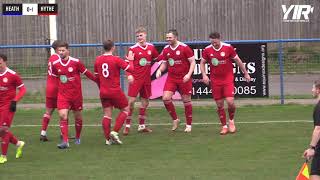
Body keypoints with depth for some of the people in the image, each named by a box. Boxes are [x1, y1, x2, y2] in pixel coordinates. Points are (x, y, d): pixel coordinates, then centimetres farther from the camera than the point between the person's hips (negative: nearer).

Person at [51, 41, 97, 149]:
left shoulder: (76, 62, -10)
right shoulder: (55, 64, -1)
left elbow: (86, 73, 1)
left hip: (76, 94, -1)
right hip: (62, 94, 1)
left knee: (78, 117, 11)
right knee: (62, 116, -15)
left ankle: (77, 138, 33)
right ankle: (65, 141, -16)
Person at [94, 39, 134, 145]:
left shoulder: (98, 60, 3)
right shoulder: (116, 60, -13)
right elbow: (131, 69, -11)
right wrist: (130, 60, 8)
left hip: (103, 92, 5)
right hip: (115, 91, -5)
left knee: (107, 115, 9)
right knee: (125, 109, 11)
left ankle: (108, 139, 7)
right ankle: (115, 132, -2)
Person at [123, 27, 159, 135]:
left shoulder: (151, 47, 5)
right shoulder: (133, 49, -7)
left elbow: (157, 58, 22)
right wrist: (129, 75, -21)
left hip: (146, 79, 5)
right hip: (135, 79, -5)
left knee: (145, 102, 10)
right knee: (131, 100, -10)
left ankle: (142, 126, 20)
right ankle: (127, 125, -2)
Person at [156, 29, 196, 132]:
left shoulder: (184, 48, -10)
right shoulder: (166, 49, 4)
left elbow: (193, 62, -8)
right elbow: (164, 64, 14)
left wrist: (189, 74, -20)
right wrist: (160, 70, -7)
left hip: (184, 79, -4)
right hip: (171, 78, 4)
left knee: (186, 101, 4)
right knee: (166, 98, -12)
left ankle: (189, 125, 17)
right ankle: (175, 119, 8)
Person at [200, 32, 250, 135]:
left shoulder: (228, 48, -7)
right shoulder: (207, 50, -3)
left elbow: (237, 61, 3)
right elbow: (202, 63, 10)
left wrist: (245, 73, 9)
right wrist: (204, 75, -6)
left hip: (228, 79, -2)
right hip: (215, 81, 2)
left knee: (230, 102, -13)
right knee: (219, 105, 2)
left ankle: (231, 120, 15)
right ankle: (224, 126, 15)